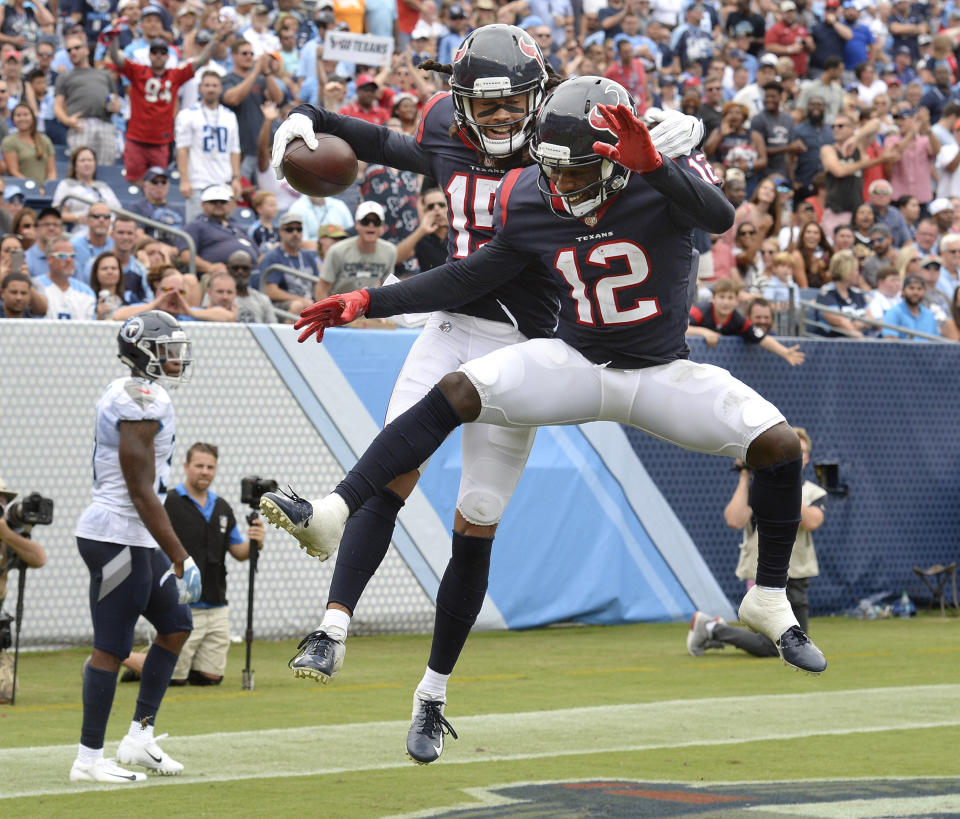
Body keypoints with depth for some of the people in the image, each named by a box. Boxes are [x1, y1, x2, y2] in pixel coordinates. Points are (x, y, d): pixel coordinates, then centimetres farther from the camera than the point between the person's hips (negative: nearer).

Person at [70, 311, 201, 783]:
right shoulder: (143, 402, -18)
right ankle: (89, 759, 2)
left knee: (175, 625, 15)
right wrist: (180, 556, -17)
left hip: (134, 539, 11)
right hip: (119, 539, -11)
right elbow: (141, 492, -20)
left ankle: (139, 738, 17)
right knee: (111, 647, -4)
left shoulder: (127, 396, 14)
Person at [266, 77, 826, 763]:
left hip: (661, 373, -1)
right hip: (576, 365, 1)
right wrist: (365, 302, -5)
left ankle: (770, 602, 5)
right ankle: (331, 518, -33)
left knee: (780, 445, -18)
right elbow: (468, 280, 2)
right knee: (455, 394, -24)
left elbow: (720, 217, -41)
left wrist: (654, 164, -57)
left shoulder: (664, 180, -19)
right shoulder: (534, 205, -9)